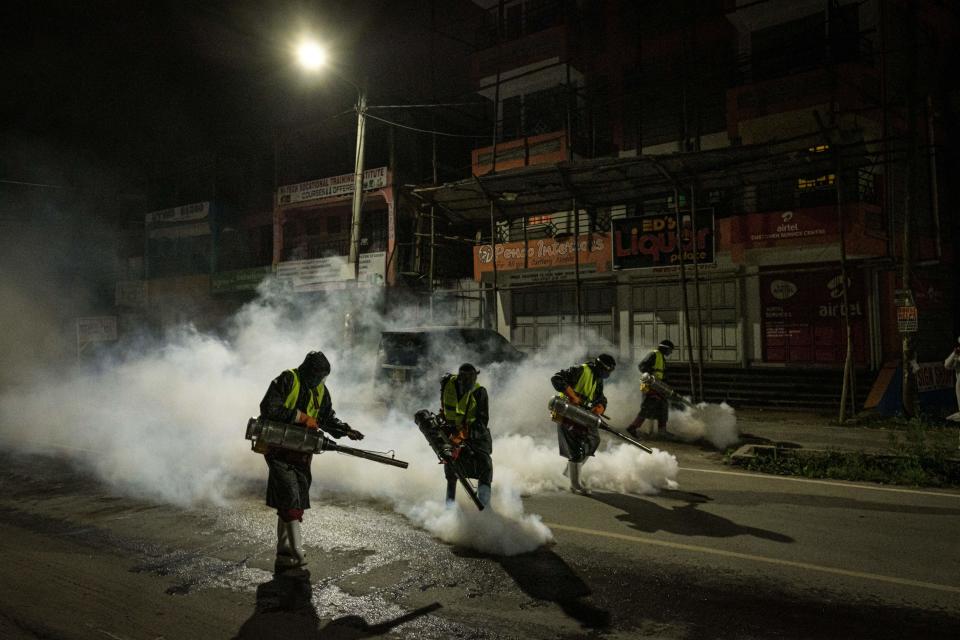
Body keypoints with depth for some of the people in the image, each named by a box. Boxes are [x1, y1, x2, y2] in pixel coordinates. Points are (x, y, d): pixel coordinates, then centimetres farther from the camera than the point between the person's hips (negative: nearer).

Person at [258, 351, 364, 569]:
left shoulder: (321, 390, 7)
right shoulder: (287, 380, -13)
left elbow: (328, 419, 13)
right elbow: (269, 408, -22)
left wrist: (347, 431, -3)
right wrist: (301, 416, -21)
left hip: (301, 452, 6)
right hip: (279, 450, -6)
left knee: (293, 500, 9)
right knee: (290, 496, -13)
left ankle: (284, 553, 19)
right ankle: (297, 551, -8)